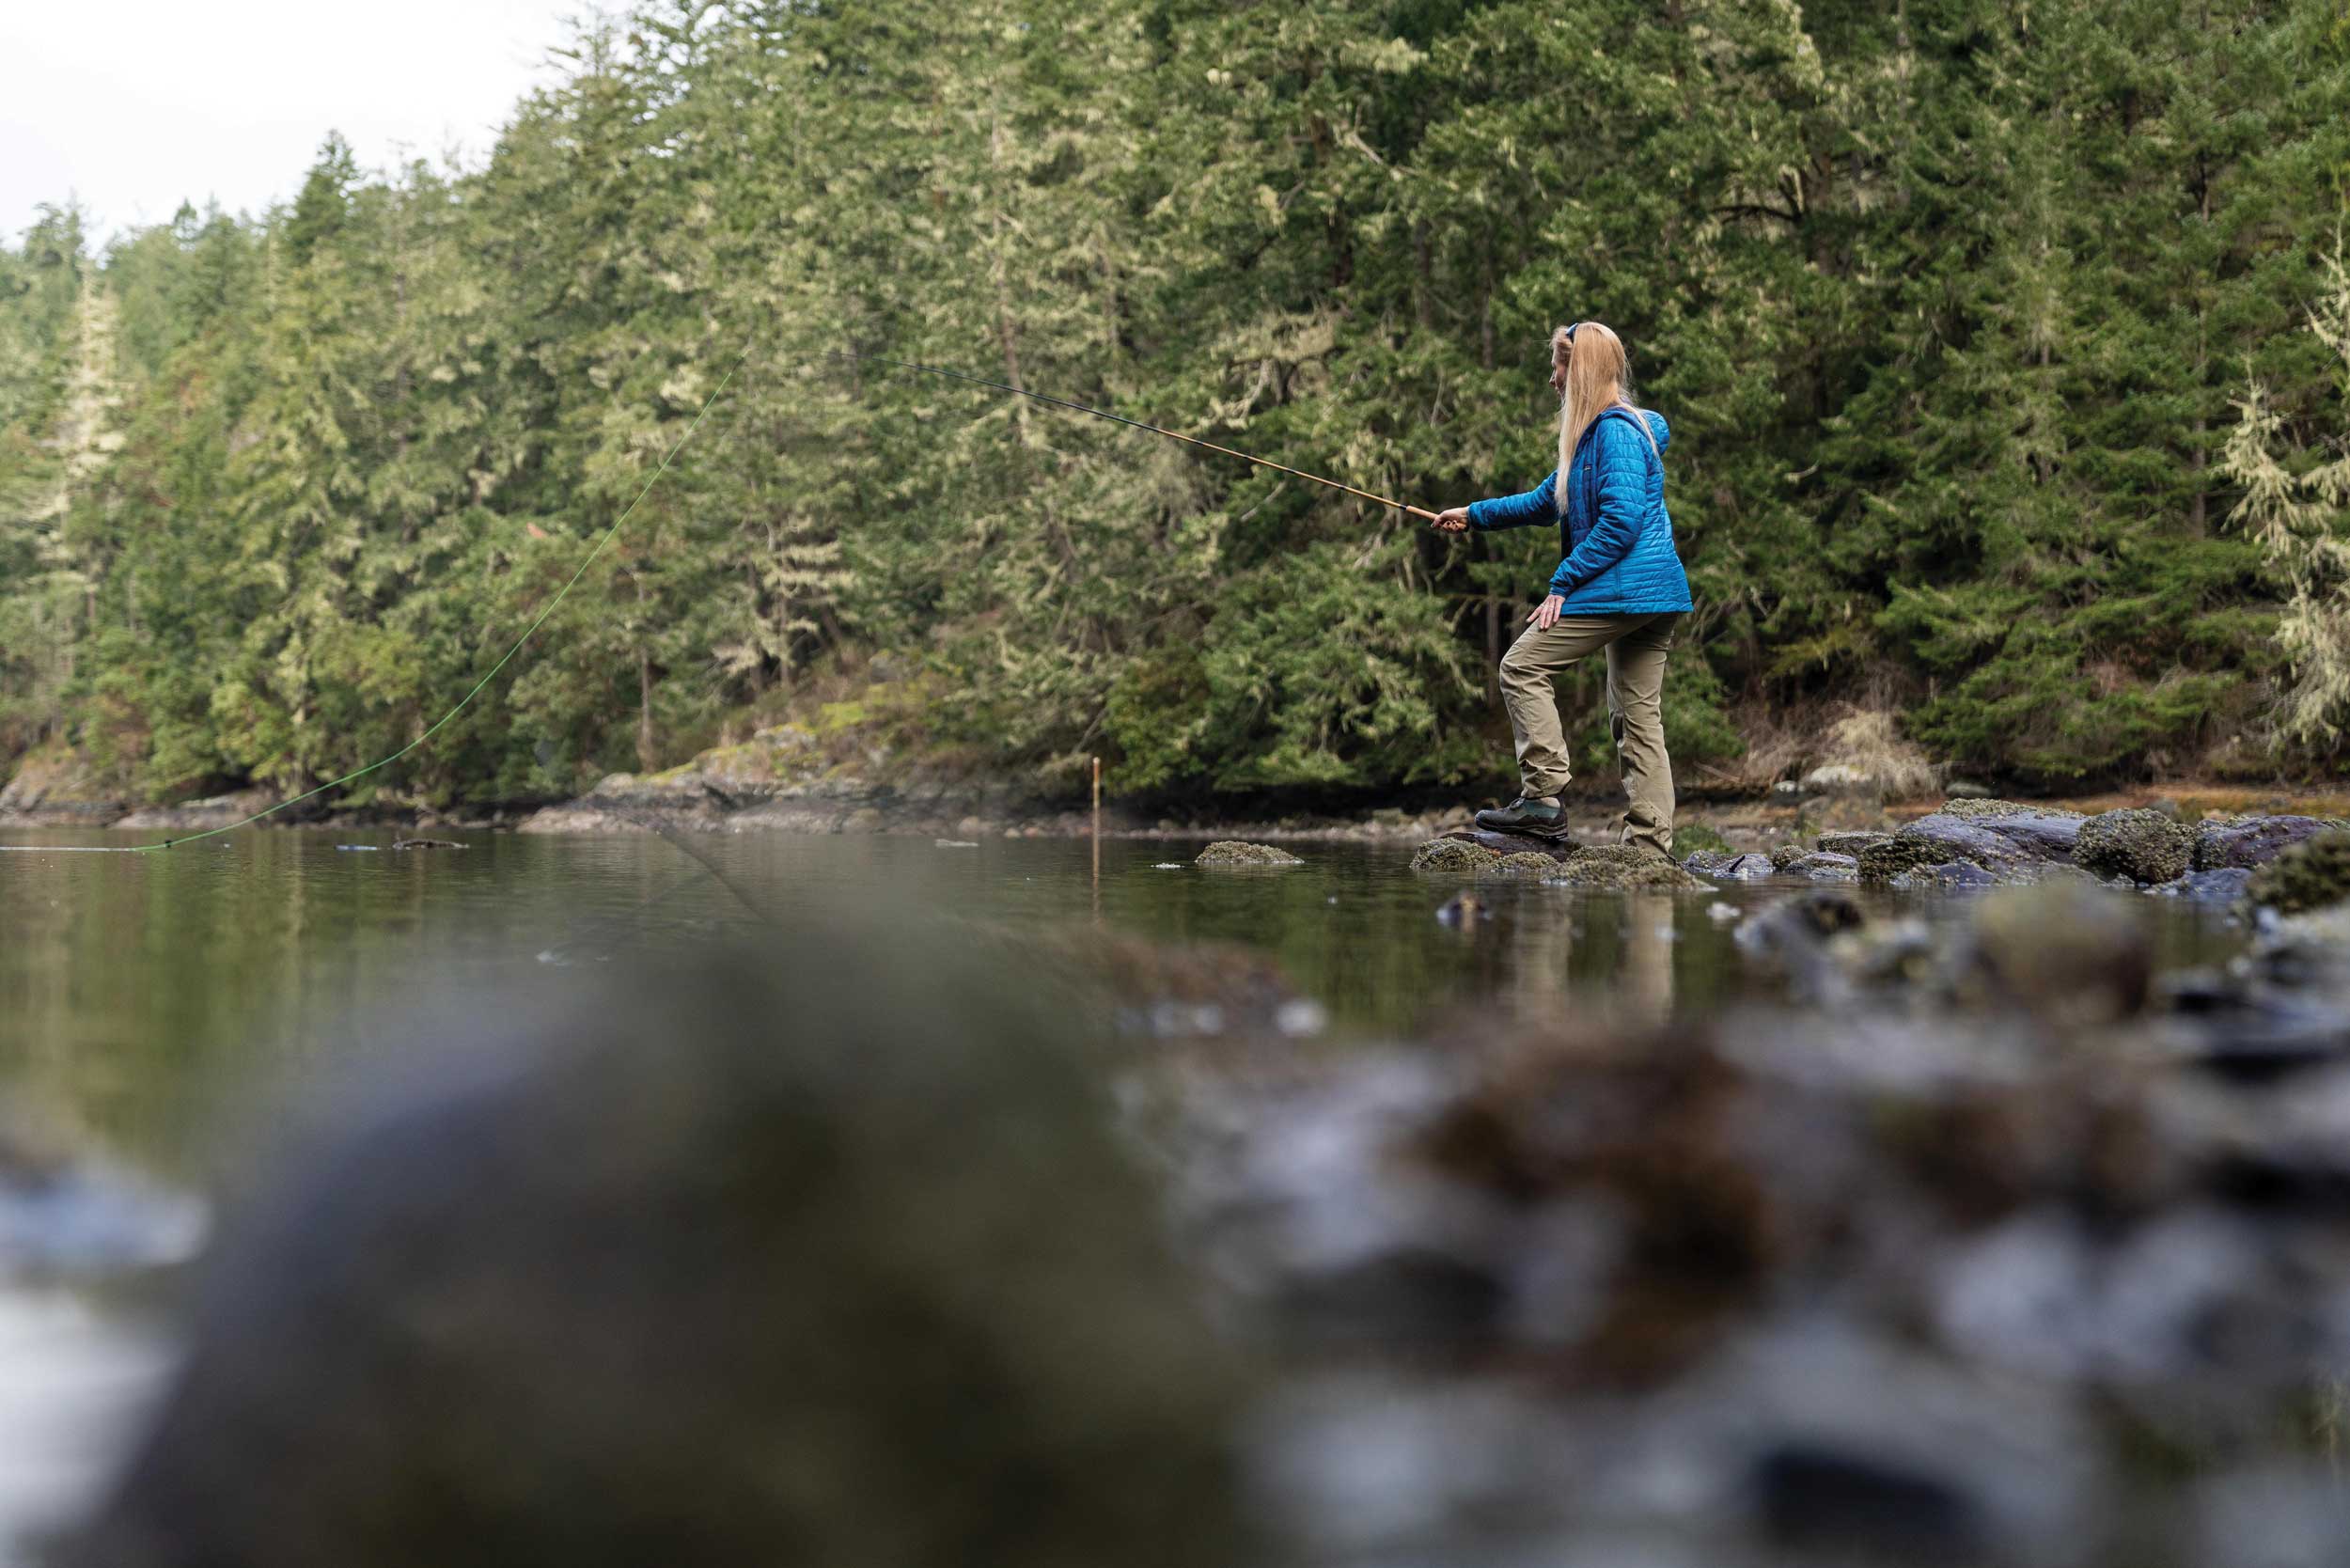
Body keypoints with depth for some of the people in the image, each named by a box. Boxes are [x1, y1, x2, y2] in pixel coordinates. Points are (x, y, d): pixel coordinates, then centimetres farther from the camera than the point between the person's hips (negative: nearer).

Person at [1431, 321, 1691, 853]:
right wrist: (1473, 515, 35)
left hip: (1621, 587, -10)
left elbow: (1622, 519, -21)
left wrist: (1563, 583, -18)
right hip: (1654, 596, 10)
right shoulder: (1592, 435, 20)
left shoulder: (1617, 431, -12)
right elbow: (1546, 500, 32)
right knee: (1637, 715, 7)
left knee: (1522, 668, -6)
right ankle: (1651, 845, 5)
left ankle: (1545, 799, -10)